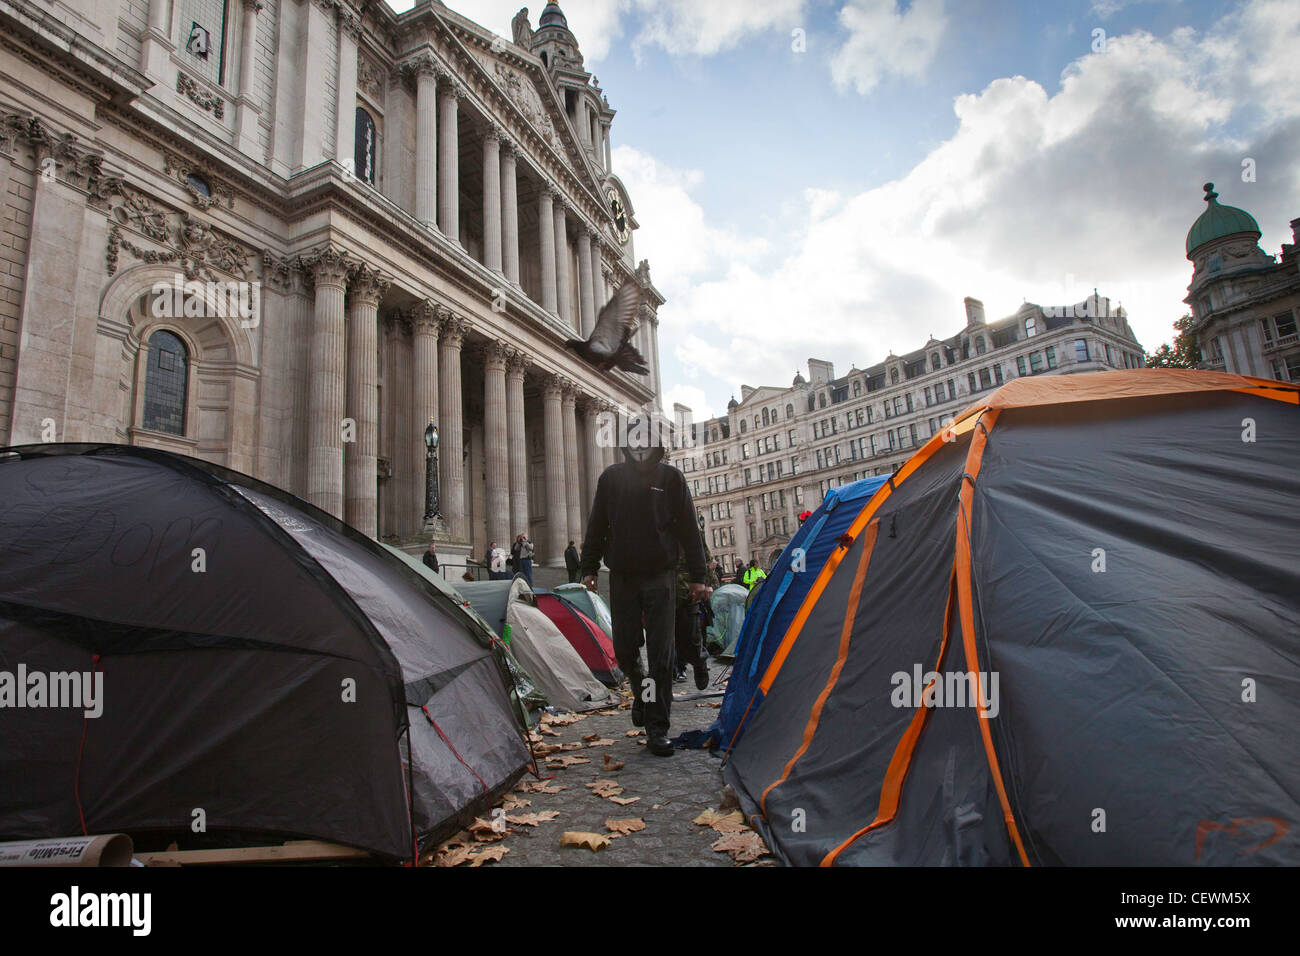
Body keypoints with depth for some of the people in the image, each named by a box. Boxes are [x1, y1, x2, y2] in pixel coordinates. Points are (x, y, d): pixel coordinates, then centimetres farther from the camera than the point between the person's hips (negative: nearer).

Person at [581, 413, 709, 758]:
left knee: (660, 652, -4)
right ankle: (642, 691, 36)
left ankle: (656, 728, 4)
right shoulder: (611, 477, 5)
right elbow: (596, 526, 11)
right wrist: (589, 567, 6)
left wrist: (697, 577, 0)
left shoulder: (671, 478, 1)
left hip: (660, 576, -2)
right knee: (624, 648, 5)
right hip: (622, 577, 2)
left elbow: (689, 530, 3)